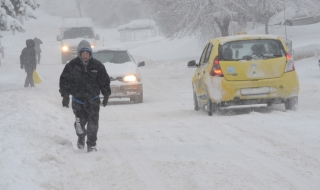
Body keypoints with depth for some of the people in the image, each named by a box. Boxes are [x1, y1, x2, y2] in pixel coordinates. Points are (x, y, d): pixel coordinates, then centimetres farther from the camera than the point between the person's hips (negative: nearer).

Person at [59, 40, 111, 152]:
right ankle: (81, 137, 34)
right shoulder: (72, 66, -2)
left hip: (93, 99, 0)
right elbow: (64, 81, 4)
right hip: (78, 99, 0)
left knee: (93, 123, -8)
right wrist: (65, 95, -2)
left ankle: (91, 145, 1)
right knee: (80, 121, 2)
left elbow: (105, 81, 9)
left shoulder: (97, 65, 0)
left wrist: (106, 95, 8)